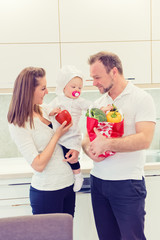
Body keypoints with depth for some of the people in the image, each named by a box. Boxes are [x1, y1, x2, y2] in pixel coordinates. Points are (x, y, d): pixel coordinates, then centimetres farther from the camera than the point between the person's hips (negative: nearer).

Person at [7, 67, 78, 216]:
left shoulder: (43, 110, 5)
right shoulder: (18, 125, -17)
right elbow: (38, 165, -20)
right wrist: (57, 135, -16)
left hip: (68, 184, 7)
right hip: (46, 192, -7)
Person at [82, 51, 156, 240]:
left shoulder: (141, 98, -7)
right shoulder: (98, 103, 12)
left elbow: (144, 139, -19)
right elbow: (87, 138, 12)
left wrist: (107, 143, -23)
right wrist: (89, 150, -10)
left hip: (127, 183, -5)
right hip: (98, 180, 6)